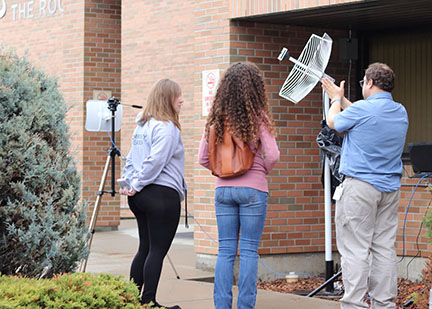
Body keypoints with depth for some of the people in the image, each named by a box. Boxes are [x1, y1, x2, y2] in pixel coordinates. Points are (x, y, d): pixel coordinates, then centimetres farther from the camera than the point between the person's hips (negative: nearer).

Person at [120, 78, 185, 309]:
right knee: (158, 250, -4)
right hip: (162, 194, -9)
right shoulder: (166, 127, -12)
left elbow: (131, 160, 16)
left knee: (145, 248, 14)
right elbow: (155, 161, -19)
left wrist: (132, 183, 7)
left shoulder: (142, 125, 17)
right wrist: (137, 186, -12)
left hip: (140, 196, 9)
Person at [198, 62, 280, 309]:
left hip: (223, 189, 3)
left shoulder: (217, 118, 3)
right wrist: (263, 171, 7)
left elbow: (203, 159, 4)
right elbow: (272, 156, -12)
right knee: (249, 251, 1)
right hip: (253, 189, -3)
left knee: (225, 250, 7)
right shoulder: (258, 117, -7)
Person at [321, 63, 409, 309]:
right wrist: (340, 97, 33)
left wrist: (337, 99, 25)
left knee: (355, 248, -5)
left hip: (361, 186, -7)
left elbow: (334, 122, 6)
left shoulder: (363, 109, -13)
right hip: (390, 189, 7)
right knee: (385, 247, 9)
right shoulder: (401, 112, 9)